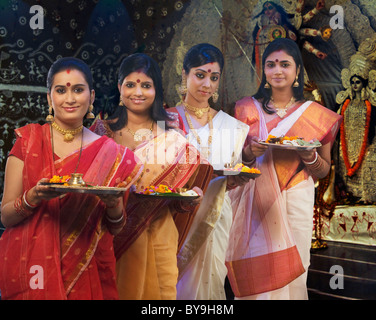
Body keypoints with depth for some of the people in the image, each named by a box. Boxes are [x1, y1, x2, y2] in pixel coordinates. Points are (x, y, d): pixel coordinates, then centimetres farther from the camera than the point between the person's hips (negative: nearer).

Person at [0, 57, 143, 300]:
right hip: (34, 268, -1)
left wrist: (114, 203, -15)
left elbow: (115, 227, 6)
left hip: (88, 271, 1)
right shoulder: (28, 141, -3)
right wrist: (33, 197, -24)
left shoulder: (109, 152, 1)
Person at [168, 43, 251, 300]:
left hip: (213, 217, 3)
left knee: (208, 280, 6)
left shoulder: (231, 126, 9)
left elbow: (234, 179, 12)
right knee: (173, 283, -2)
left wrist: (237, 179, -12)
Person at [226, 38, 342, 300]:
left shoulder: (317, 115, 5)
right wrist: (250, 152, -11)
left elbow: (323, 171, 10)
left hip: (295, 201, 0)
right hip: (255, 201, 0)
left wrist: (310, 156, -11)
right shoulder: (247, 108, 7)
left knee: (290, 271, 2)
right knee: (257, 271, -1)